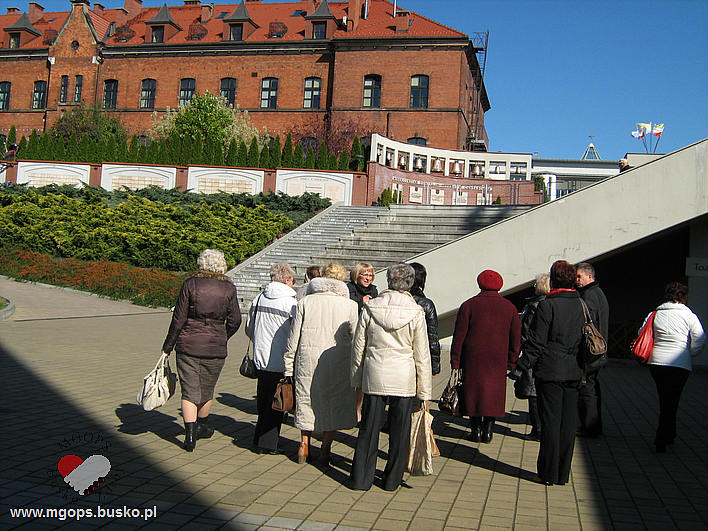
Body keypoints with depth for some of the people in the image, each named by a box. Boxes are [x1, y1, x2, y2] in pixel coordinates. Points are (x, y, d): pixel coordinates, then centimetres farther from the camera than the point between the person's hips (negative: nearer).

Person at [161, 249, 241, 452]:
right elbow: (234, 320, 1)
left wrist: (167, 347, 3)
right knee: (206, 389, 18)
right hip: (215, 347, 1)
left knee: (189, 390, 4)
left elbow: (179, 318, -5)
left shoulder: (190, 284, -5)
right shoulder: (229, 288, -1)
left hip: (188, 344, -1)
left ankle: (190, 434, -5)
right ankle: (202, 426, 35)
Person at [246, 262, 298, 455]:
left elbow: (249, 329, 14)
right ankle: (267, 444, 12)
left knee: (263, 403, 17)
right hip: (281, 363, -5)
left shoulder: (258, 299, 3)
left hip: (260, 359, 5)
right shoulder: (291, 303, -14)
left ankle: (260, 441, 26)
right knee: (276, 405, 6)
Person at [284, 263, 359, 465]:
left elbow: (293, 339, 2)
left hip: (307, 361, 1)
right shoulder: (350, 305, -2)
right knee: (333, 402, 12)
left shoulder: (305, 303, 1)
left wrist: (288, 368, 8)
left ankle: (304, 444, 23)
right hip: (337, 364, -1)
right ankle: (325, 448, 17)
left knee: (306, 400, 17)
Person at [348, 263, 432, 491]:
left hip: (374, 375, 1)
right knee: (399, 429, 12)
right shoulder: (416, 313, -6)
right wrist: (424, 391, 4)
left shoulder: (370, 308, -2)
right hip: (404, 378, -1)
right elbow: (422, 355, -3)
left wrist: (357, 380, 15)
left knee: (368, 428, 10)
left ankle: (361, 478, 16)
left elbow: (358, 347, 3)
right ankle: (392, 480, 22)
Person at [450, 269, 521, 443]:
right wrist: (511, 362, 12)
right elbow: (515, 338, 6)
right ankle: (488, 430, 10)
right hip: (498, 360, 2)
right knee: (494, 393, 10)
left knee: (473, 391, 8)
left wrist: (455, 361, -1)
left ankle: (476, 429, 12)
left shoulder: (469, 305, -3)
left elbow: (459, 336, -5)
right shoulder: (509, 307, 4)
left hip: (473, 358, -2)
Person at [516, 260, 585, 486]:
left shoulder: (547, 305, -12)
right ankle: (563, 473, 17)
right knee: (568, 423, 10)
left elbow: (536, 342, -12)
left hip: (550, 371, -5)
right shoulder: (581, 306, 6)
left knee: (550, 422, 1)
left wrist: (523, 365, -4)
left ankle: (549, 473, 7)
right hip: (573, 373, 6)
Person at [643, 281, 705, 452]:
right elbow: (700, 340, -9)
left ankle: (669, 435, 29)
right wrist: (690, 353, 9)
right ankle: (661, 440, 2)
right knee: (671, 402, 5)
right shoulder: (690, 316, -3)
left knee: (665, 401, 18)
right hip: (679, 366, -3)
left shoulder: (655, 314, 4)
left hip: (656, 363, 3)